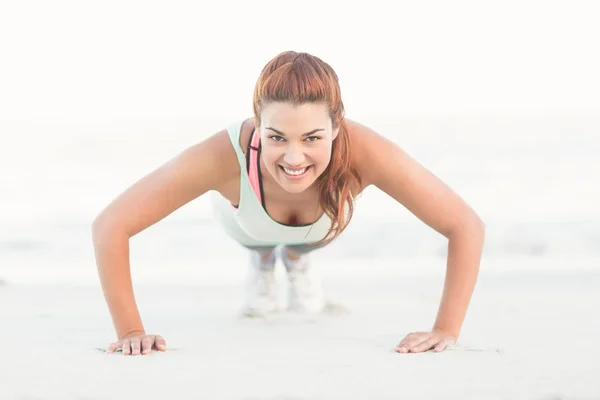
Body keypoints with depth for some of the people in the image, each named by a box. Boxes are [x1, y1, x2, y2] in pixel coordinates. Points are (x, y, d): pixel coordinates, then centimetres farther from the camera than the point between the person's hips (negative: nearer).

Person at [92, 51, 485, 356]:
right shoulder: (225, 155, -51)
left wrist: (447, 331, -44)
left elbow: (467, 226, -41)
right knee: (261, 244, 36)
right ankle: (263, 261, 69)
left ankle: (297, 258, 69)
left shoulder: (363, 151, -49)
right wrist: (130, 330, -43)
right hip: (248, 220, 0)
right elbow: (111, 225, -44)